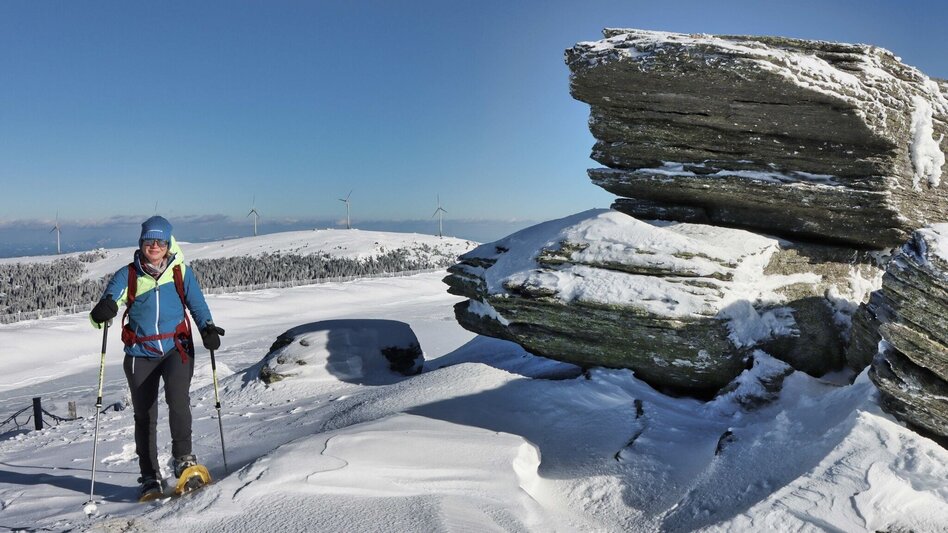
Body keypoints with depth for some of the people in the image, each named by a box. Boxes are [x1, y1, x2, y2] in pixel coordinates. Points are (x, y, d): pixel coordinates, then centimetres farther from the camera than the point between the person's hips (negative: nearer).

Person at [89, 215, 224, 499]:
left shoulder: (181, 272, 3)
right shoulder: (127, 275, 3)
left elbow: (198, 305, 4)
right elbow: (109, 300, -7)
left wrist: (208, 328, -14)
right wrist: (103, 310, -32)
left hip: (177, 348, -1)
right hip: (140, 354, 1)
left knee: (177, 397, -26)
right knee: (144, 416, 6)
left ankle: (183, 457, -12)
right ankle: (150, 477, 19)